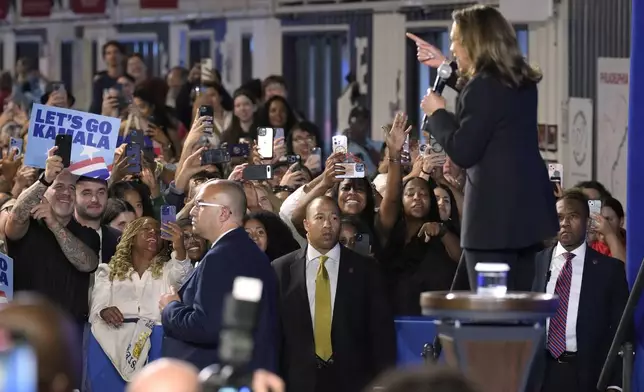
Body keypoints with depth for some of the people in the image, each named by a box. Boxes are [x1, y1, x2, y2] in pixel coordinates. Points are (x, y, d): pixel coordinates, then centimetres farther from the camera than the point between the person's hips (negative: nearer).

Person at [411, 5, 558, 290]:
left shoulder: (484, 87, -16)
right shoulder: (522, 83, 12)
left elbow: (463, 152, -17)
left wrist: (437, 113, -1)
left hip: (494, 214, -9)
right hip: (526, 207, 9)